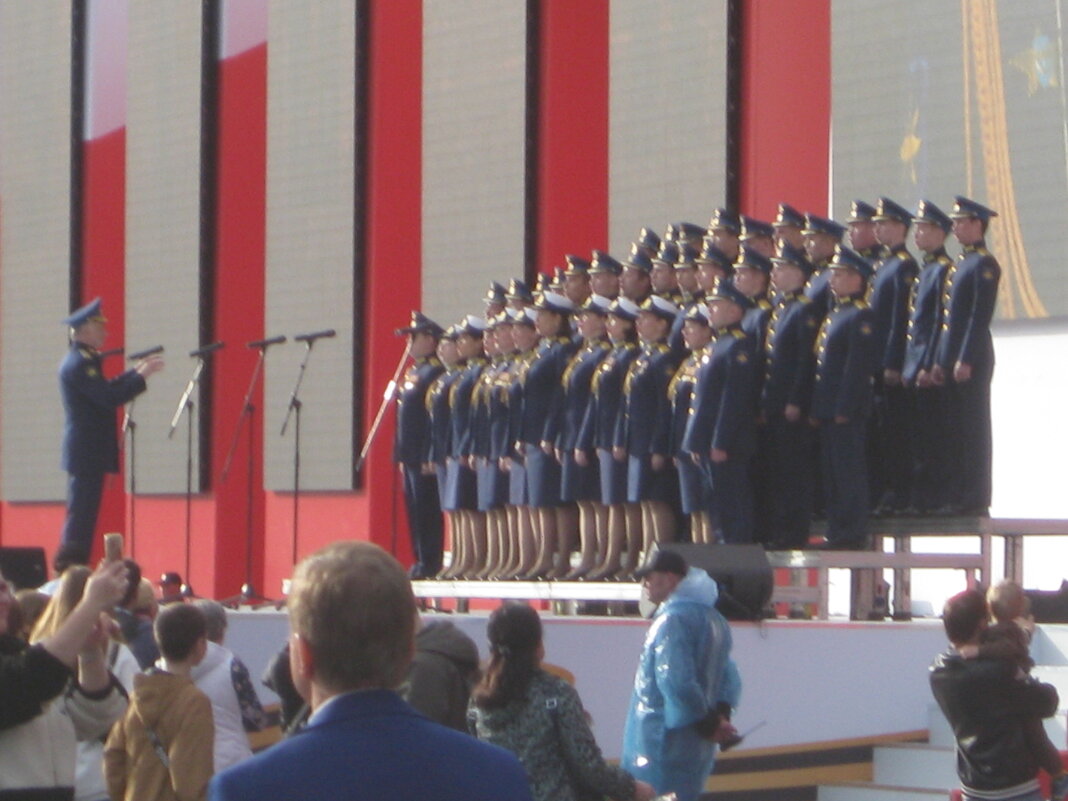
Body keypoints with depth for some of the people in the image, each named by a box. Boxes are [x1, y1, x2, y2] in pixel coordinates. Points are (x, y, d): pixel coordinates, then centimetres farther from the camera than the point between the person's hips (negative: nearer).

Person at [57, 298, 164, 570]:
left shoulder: (82, 359, 15)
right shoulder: (79, 364, -18)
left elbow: (105, 389, 22)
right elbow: (110, 398, -23)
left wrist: (136, 371, 17)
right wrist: (142, 375, -16)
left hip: (85, 452, 11)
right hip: (88, 452, -11)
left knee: (81, 514, 13)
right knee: (81, 516, -9)